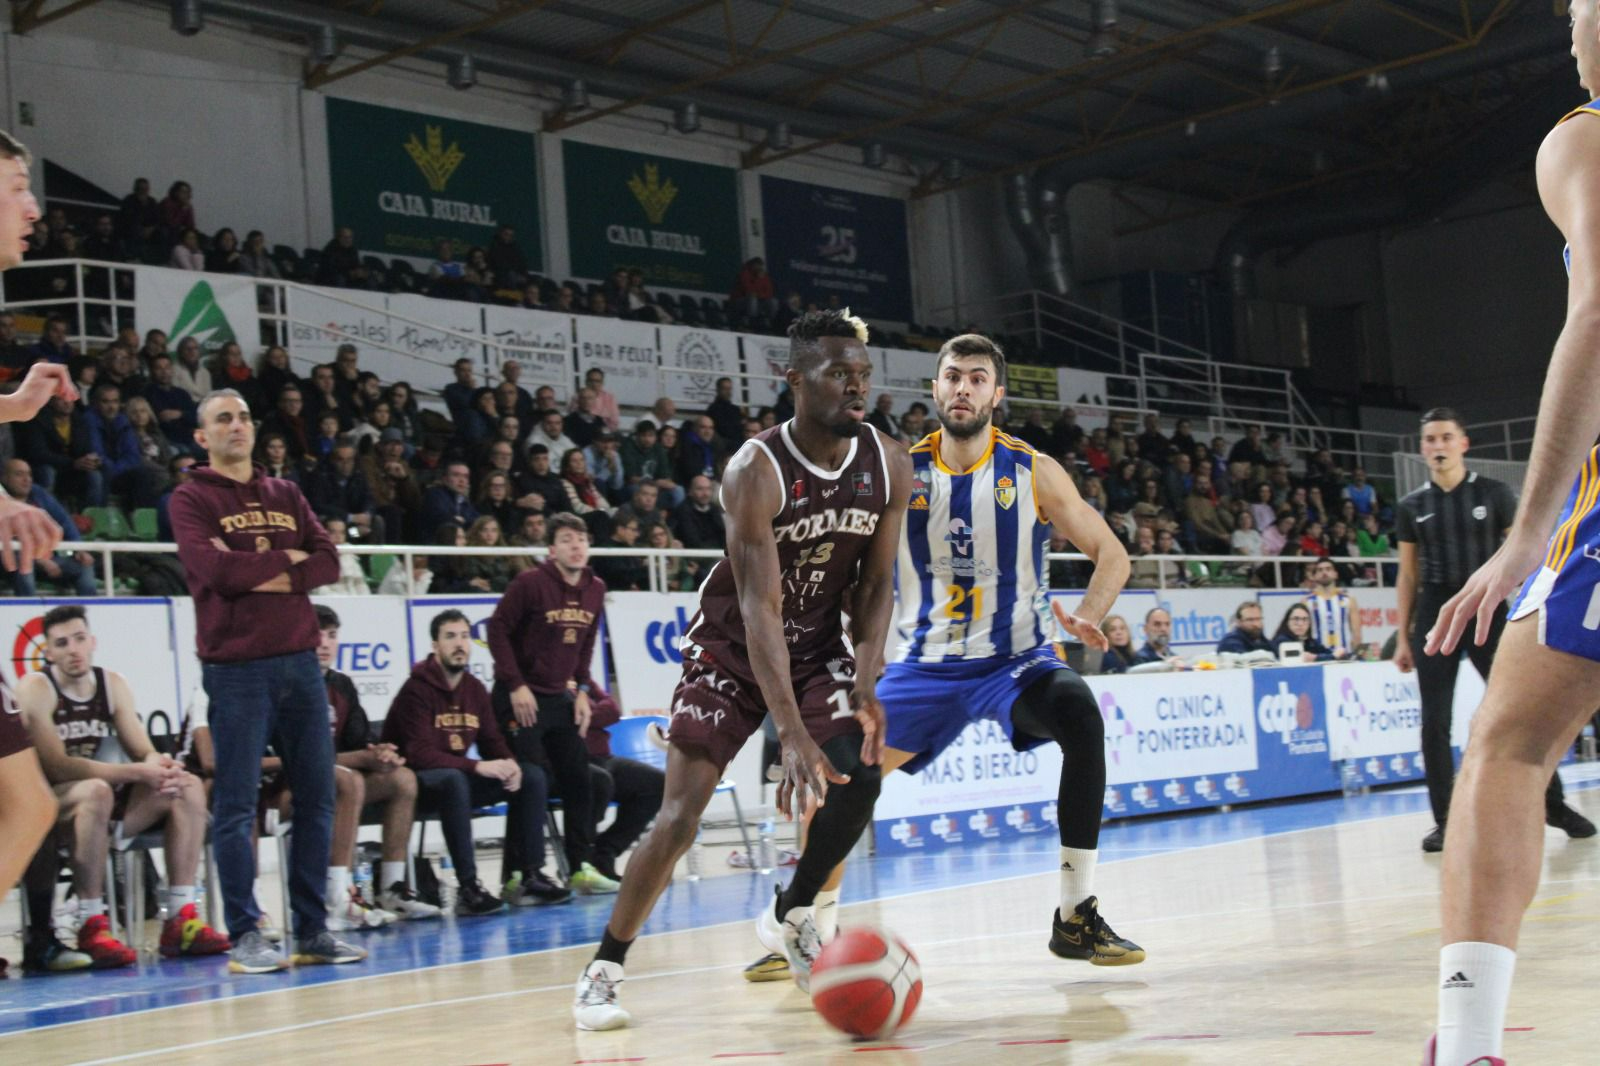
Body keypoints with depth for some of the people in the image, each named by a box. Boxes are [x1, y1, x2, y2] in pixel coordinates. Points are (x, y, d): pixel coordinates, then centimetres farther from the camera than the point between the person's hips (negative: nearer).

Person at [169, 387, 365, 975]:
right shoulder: (192, 498, 2)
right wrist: (286, 558, -2)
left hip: (299, 660, 5)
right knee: (236, 806, -4)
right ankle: (245, 935, 2)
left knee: (317, 798, 4)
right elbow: (215, 569, -14)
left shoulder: (286, 495, 17)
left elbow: (328, 561, 6)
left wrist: (277, 578, -10)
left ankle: (313, 929, 11)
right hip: (236, 667, -5)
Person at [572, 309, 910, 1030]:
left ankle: (794, 915, 7)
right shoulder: (756, 470, -27)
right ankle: (603, 970, 6)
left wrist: (865, 686, -19)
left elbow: (875, 584, -3)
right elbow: (760, 607, -32)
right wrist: (794, 736, -40)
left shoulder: (888, 466, -11)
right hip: (731, 648, -4)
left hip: (818, 645, 4)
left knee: (861, 770, -18)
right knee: (679, 816, -10)